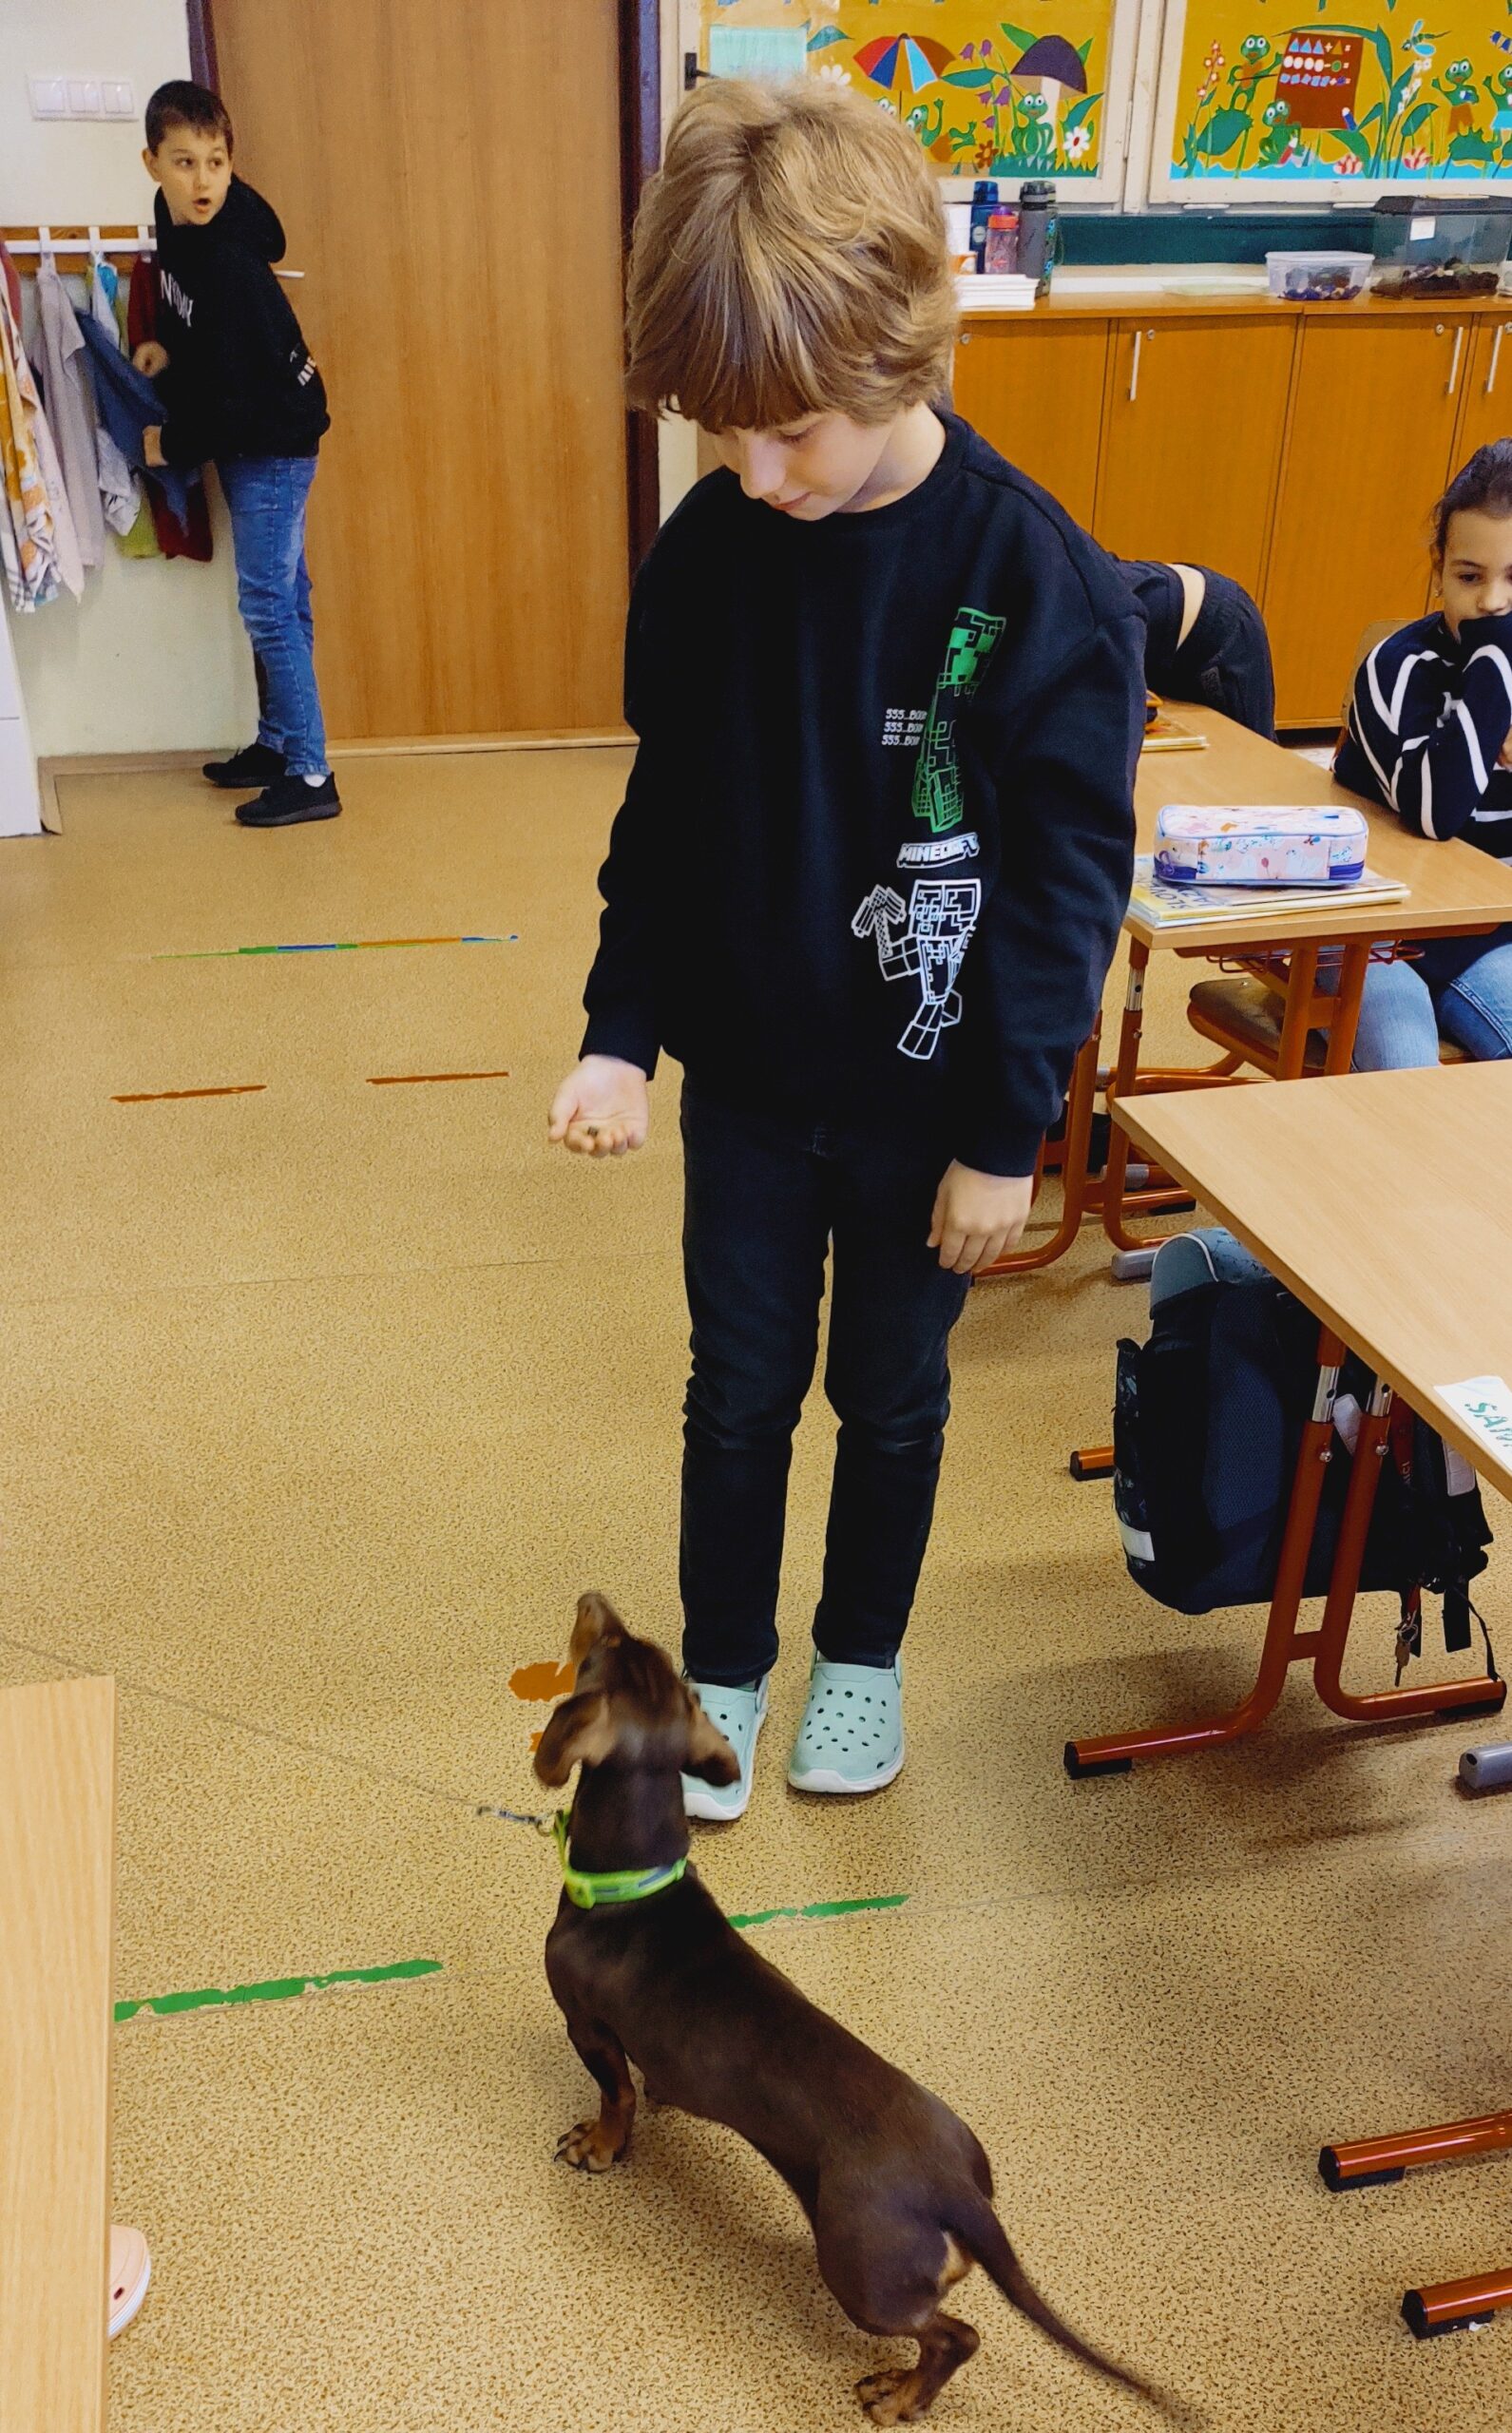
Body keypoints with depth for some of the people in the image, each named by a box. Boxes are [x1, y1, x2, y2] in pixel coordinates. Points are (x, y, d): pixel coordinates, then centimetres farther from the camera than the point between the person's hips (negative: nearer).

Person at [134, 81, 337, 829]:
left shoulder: (229, 263, -26)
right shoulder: (176, 222, 0)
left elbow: (232, 393, -25)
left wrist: (174, 445, -11)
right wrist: (165, 346, 3)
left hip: (273, 437, -9)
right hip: (253, 437, 9)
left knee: (267, 600, -9)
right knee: (280, 593, 15)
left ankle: (310, 776, -6)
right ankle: (278, 744, 26)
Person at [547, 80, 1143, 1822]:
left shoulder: (1036, 580, -19)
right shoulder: (705, 552, -7)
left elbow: (1068, 880, -14)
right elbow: (662, 817, 3)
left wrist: (1006, 1133, -12)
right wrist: (620, 1030, -6)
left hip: (924, 1098, -2)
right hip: (745, 1075, 3)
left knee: (888, 1396, 16)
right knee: (739, 1390, 15)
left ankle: (861, 1655, 40)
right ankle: (722, 1667, 36)